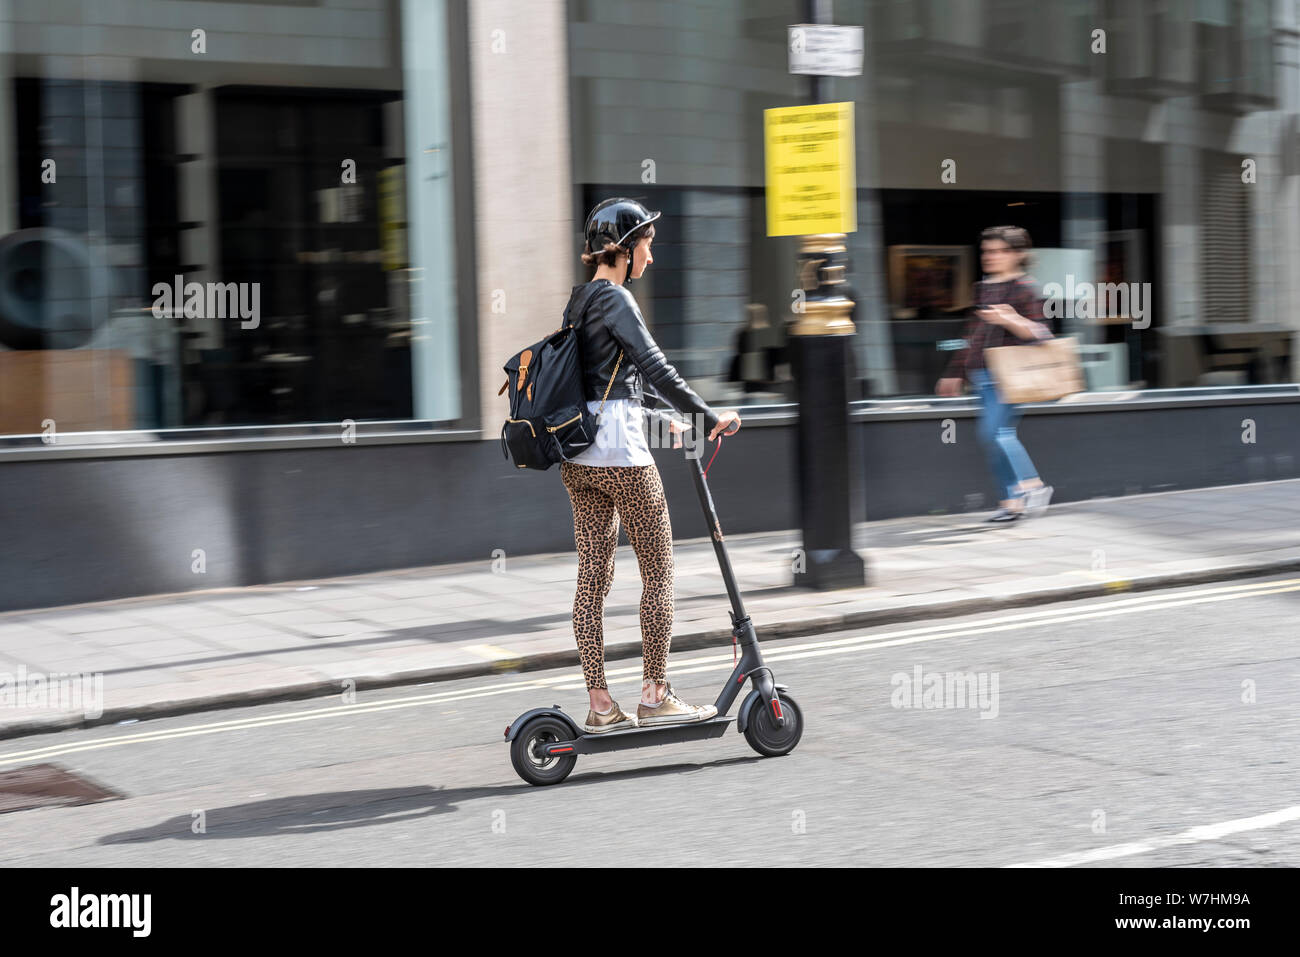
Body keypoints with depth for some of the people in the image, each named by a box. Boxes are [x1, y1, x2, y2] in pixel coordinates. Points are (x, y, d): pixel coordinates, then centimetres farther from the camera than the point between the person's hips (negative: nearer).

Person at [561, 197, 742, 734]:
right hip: (619, 450, -9)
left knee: (592, 575, 6)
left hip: (578, 456, 9)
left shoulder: (581, 298, 17)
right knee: (659, 570, 1)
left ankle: (600, 704, 7)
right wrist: (708, 418, -15)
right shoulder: (613, 298, -11)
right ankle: (655, 695, 3)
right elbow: (655, 368, -19)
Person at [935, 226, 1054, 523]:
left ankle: (1032, 485, -8)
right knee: (993, 437, 4)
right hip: (984, 375, 8)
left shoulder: (1024, 289, -4)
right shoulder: (983, 288, 20)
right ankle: (1013, 500, 8)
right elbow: (974, 336, 26)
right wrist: (955, 372, 27)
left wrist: (1010, 320, -26)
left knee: (996, 431, -18)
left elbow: (1039, 333, -10)